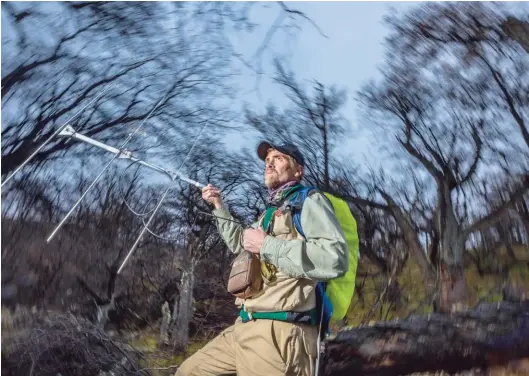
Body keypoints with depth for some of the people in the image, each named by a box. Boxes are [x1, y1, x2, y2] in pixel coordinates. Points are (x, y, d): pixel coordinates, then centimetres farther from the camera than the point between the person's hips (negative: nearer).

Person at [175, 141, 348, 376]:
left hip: (279, 334, -9)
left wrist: (266, 245, -17)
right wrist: (219, 205, 29)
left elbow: (335, 259, -23)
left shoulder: (309, 201, -5)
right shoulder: (271, 211, 21)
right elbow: (239, 245, 39)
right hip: (246, 329, 9)